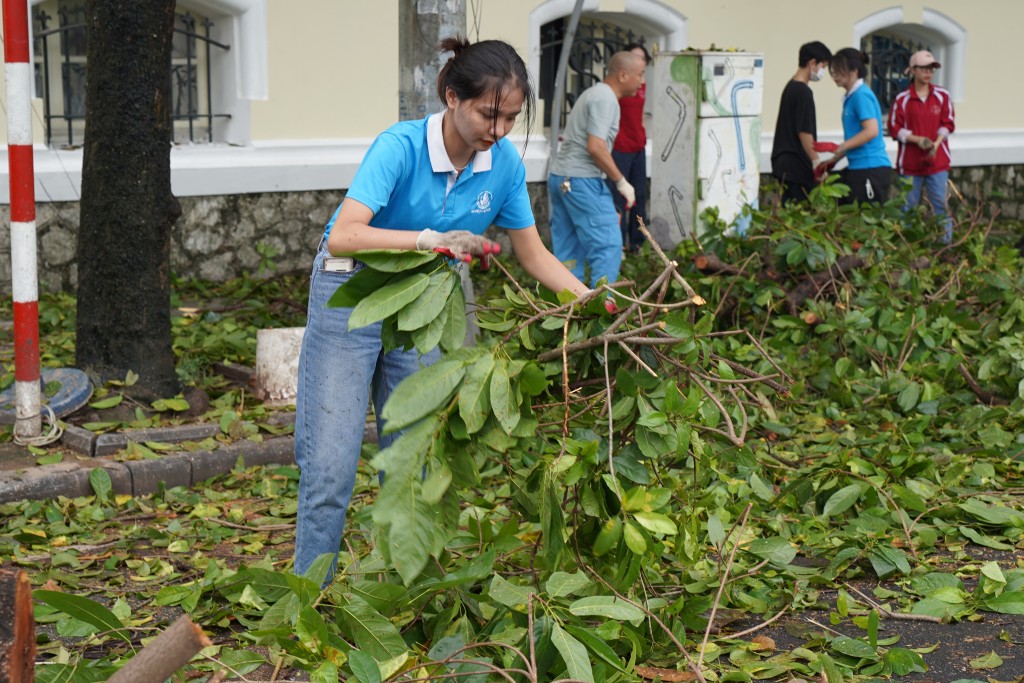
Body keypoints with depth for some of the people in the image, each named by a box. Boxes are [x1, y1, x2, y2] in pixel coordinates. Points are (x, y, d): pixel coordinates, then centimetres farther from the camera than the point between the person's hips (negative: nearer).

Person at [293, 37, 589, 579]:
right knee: (329, 466, -7)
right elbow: (344, 236, -35)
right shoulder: (400, 147, -24)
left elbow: (533, 254, 2)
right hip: (352, 297, -4)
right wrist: (431, 239, -44)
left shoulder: (505, 162, -9)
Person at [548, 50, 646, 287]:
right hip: (581, 180, -10)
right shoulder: (605, 99, -11)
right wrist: (621, 182, -11)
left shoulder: (594, 93, 20)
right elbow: (595, 147, -20)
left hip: (559, 177, 10)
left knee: (568, 251, 9)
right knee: (609, 246, -9)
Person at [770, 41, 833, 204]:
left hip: (785, 162, 9)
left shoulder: (790, 87, 14)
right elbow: (804, 132, -17)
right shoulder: (803, 92, -15)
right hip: (797, 166, -9)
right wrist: (817, 162, -11)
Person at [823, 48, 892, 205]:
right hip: (858, 168, 9)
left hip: (871, 170, -9)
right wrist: (833, 161, 19)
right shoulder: (851, 96, 15)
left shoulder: (861, 95, -12)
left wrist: (841, 147, -17)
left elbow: (871, 131, -21)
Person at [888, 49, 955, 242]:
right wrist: (917, 140, -14)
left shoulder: (942, 95, 5)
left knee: (941, 204, -2)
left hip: (937, 160, 1)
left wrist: (936, 144, -10)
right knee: (909, 206, 5)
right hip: (910, 160, -1)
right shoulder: (902, 99, -1)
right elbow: (895, 128, -1)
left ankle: (946, 244, 4)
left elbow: (947, 124, 7)